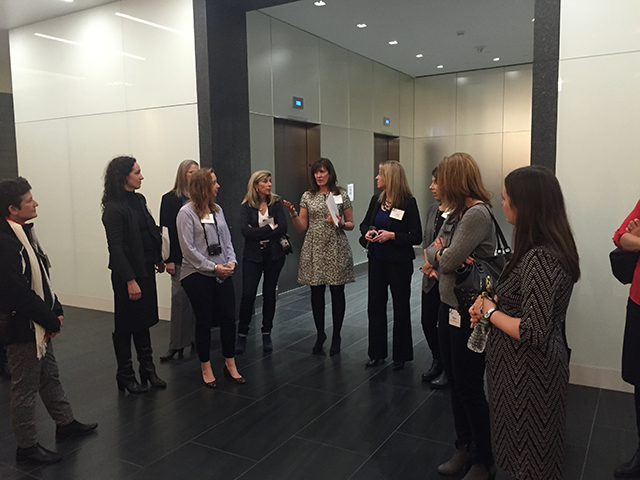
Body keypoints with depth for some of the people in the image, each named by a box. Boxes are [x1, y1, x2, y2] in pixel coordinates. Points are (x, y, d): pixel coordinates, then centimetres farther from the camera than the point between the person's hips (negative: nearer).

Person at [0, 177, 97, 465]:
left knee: (49, 376, 23)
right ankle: (26, 446, 21)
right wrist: (51, 321, -16)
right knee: (25, 387, 5)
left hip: (40, 325, 10)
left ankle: (65, 423, 39)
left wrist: (55, 311, 5)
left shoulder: (25, 232, 8)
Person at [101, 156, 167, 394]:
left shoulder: (139, 199, 8)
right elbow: (116, 248, -18)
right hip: (127, 274, -8)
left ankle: (148, 370, 27)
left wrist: (159, 259, 14)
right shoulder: (114, 208, -16)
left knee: (144, 321, 16)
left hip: (145, 270, 8)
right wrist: (130, 280, -20)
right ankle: (126, 376, 21)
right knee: (126, 325, 7)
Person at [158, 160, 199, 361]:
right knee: (179, 299, -1)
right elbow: (165, 231, -2)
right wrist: (169, 259, -8)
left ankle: (197, 338, 20)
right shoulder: (170, 199, 1)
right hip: (181, 259, -2)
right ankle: (176, 345, 6)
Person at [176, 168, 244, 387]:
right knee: (204, 321, 4)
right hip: (197, 275, -5)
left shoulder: (217, 210, 10)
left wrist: (231, 262, -5)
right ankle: (206, 369, 21)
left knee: (229, 318, 5)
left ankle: (230, 365, 21)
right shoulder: (186, 212, -9)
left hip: (222, 273, 6)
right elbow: (188, 248, -13)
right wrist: (213, 267, -14)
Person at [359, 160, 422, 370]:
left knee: (401, 308, 7)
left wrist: (392, 235, -22)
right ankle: (377, 353, 23)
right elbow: (364, 224, 17)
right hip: (377, 261, 5)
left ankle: (401, 355, 22)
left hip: (399, 263, -5)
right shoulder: (376, 200, 5)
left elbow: (417, 236, -13)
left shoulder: (408, 203, -11)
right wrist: (367, 232, -5)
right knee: (375, 305, 9)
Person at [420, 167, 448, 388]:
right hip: (431, 278, 7)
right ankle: (437, 361, 35)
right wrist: (429, 265, -5)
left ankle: (448, 370, 25)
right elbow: (425, 241, 8)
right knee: (427, 320, 13)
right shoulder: (433, 210, 8)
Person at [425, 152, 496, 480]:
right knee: (454, 382, 19)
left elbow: (448, 260, -23)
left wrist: (439, 254, -3)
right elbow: (432, 252, 9)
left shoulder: (477, 214, -20)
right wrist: (440, 255, -12)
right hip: (448, 305, 9)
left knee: (470, 389, 5)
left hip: (468, 311, -9)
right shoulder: (455, 213, 8)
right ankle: (464, 448, 36)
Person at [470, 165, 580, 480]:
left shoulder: (539, 259, -29)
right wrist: (491, 301, 0)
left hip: (529, 372, -9)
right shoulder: (551, 247, 1)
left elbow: (534, 333, -31)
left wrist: (491, 312, -16)